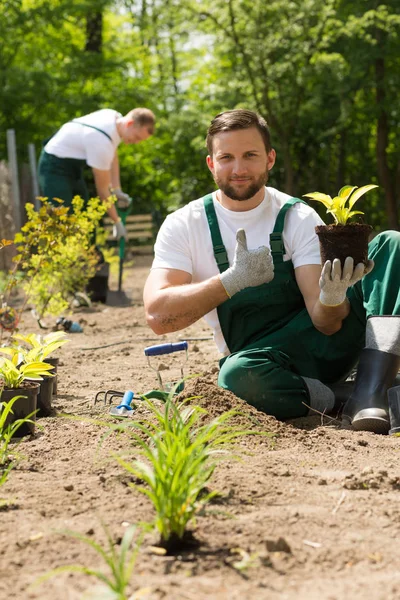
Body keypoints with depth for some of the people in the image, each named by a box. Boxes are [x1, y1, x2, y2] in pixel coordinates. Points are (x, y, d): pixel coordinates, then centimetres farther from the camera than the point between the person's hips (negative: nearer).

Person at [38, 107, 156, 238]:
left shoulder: (116, 117, -6)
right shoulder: (102, 141, -33)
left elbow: (112, 158, 10)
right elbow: (102, 188, -22)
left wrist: (117, 190, 0)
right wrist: (117, 221, -13)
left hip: (73, 167, 10)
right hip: (56, 167, -10)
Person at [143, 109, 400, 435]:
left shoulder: (298, 218, -3)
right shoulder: (183, 226, -3)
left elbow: (326, 323, -13)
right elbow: (158, 315, -17)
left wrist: (332, 297, -37)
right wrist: (234, 280, -27)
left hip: (322, 344, 2)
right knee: (237, 377, -41)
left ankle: (369, 392, -31)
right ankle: (331, 400, -13)